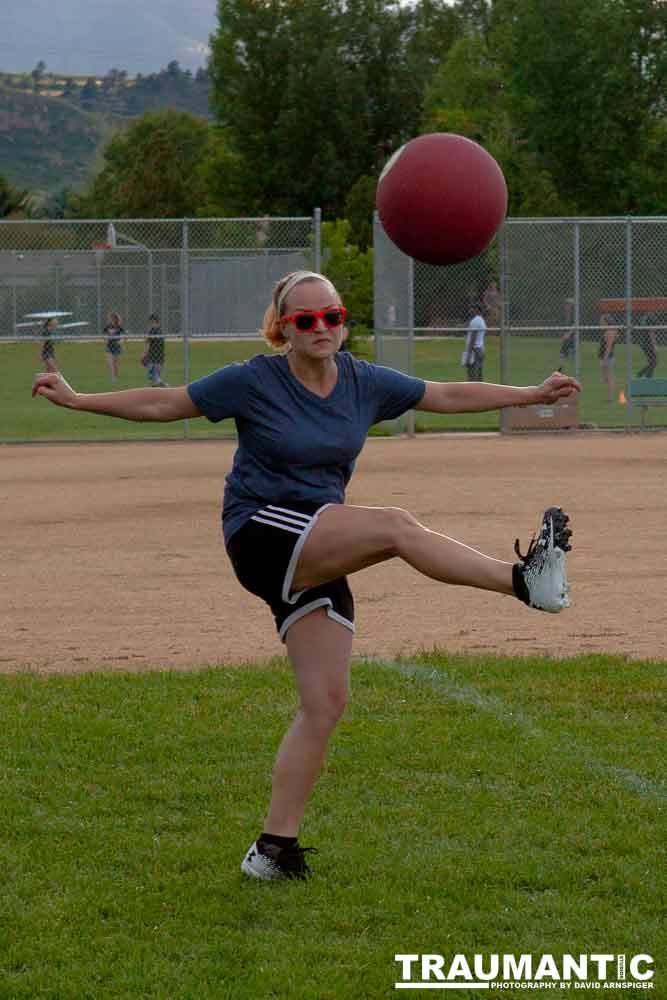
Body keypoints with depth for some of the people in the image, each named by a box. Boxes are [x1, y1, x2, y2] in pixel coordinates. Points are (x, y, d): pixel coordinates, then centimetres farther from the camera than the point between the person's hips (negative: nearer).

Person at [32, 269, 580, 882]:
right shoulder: (254, 382, -4)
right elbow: (163, 404, 3)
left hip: (319, 561, 6)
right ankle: (524, 581, -29)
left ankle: (275, 848, 3)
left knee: (326, 703, -2)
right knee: (394, 526, -26)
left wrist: (533, 395, 15)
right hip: (261, 534, -6)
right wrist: (77, 400, 0)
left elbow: (449, 396, 16)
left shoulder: (365, 384, 8)